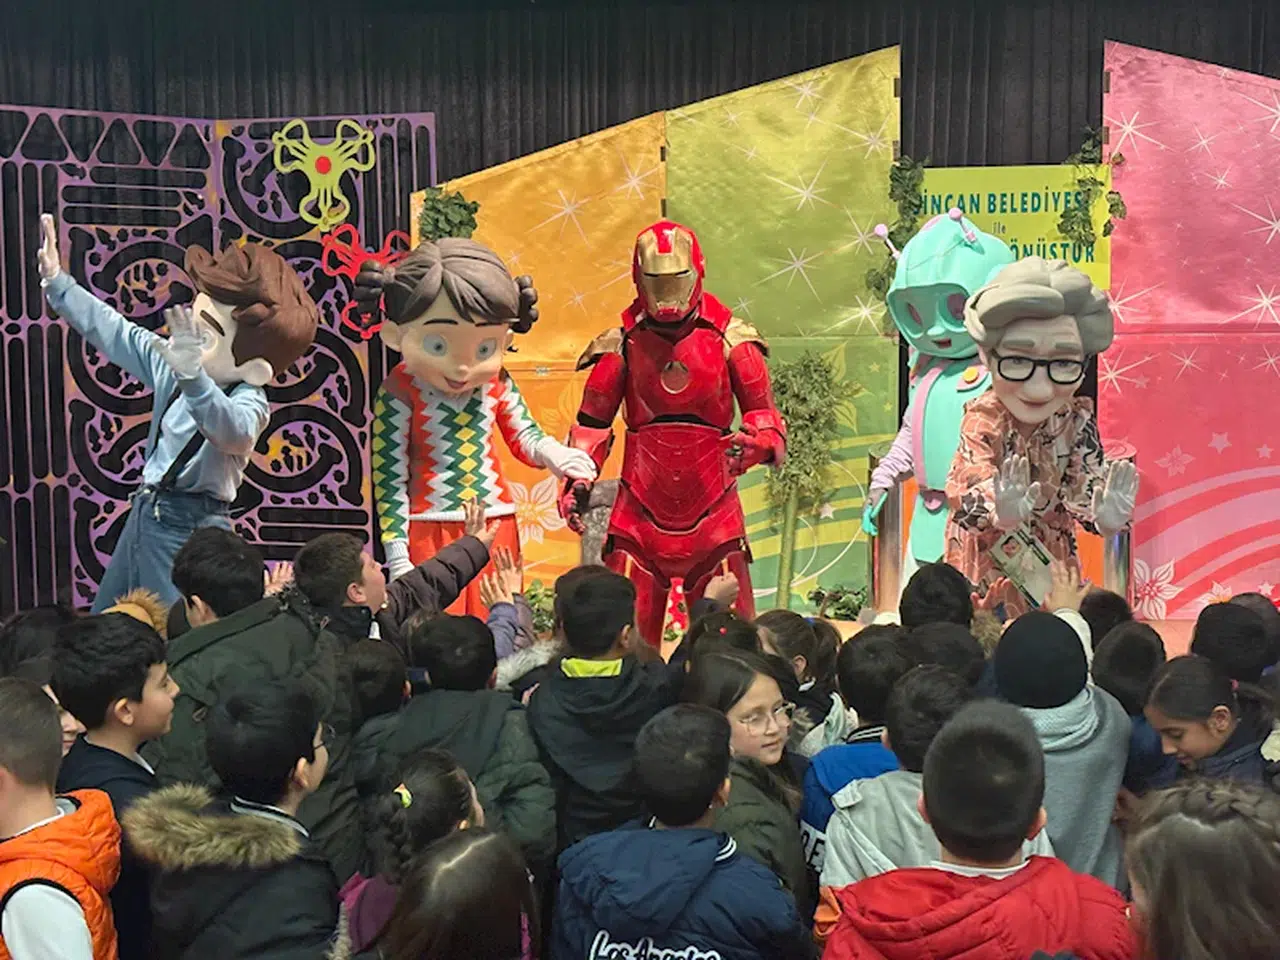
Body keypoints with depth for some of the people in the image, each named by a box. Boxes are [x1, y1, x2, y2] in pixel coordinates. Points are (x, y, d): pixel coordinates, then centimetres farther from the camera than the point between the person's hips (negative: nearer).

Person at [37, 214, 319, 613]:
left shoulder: (249, 402, -22)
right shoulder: (176, 366, 1)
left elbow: (233, 431, -45)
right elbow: (117, 333, 12)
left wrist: (191, 376, -61)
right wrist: (57, 282, 14)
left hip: (190, 527, -9)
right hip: (146, 511, 9)